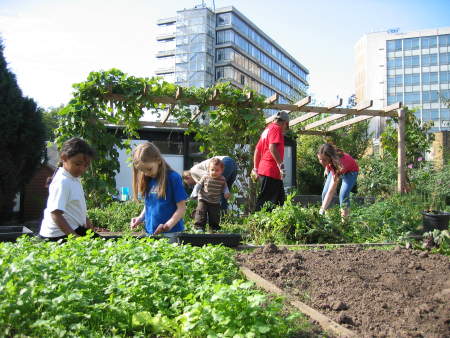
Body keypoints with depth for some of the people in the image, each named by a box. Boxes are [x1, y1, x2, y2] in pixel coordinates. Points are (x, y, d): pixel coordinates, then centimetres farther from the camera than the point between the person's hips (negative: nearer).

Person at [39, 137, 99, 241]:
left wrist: (86, 220, 17)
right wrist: (74, 236, -28)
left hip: (75, 229, 10)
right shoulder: (62, 182, -20)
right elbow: (55, 214, -26)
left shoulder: (74, 178, 11)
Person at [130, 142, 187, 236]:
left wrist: (168, 225, -23)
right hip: (150, 232, 5)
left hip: (171, 233, -5)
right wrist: (140, 218, 1)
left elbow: (181, 208, -11)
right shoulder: (147, 181, 7)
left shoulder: (173, 178, -10)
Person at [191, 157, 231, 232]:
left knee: (215, 217, 8)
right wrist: (195, 193, -13)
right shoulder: (205, 177, -9)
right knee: (201, 213, -8)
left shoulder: (222, 180, -6)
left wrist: (226, 193, -11)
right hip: (203, 200, -1)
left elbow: (225, 187, 9)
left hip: (215, 203, 1)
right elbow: (199, 185, -2)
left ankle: (214, 227, 26)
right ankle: (199, 227, 1)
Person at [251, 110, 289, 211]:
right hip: (272, 170, -10)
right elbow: (272, 147, -22)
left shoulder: (267, 129, 22)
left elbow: (257, 150, 24)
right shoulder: (276, 128, -6)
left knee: (280, 198, 12)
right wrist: (281, 165, -23)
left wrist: (255, 169, 27)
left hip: (264, 169, 10)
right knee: (264, 199, -9)